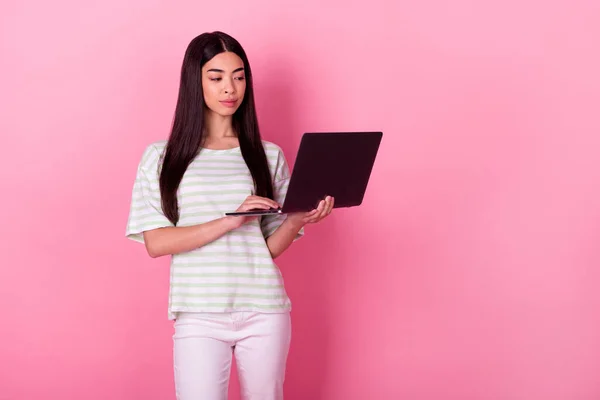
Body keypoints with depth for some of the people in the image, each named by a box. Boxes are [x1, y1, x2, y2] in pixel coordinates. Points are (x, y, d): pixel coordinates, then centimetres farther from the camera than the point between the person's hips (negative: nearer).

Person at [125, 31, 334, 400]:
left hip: (264, 311, 2)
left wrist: (297, 219, -15)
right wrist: (228, 221, -17)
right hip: (200, 314, -2)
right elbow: (155, 242, -6)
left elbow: (272, 246, 6)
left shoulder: (268, 156, 8)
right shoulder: (162, 157, 3)